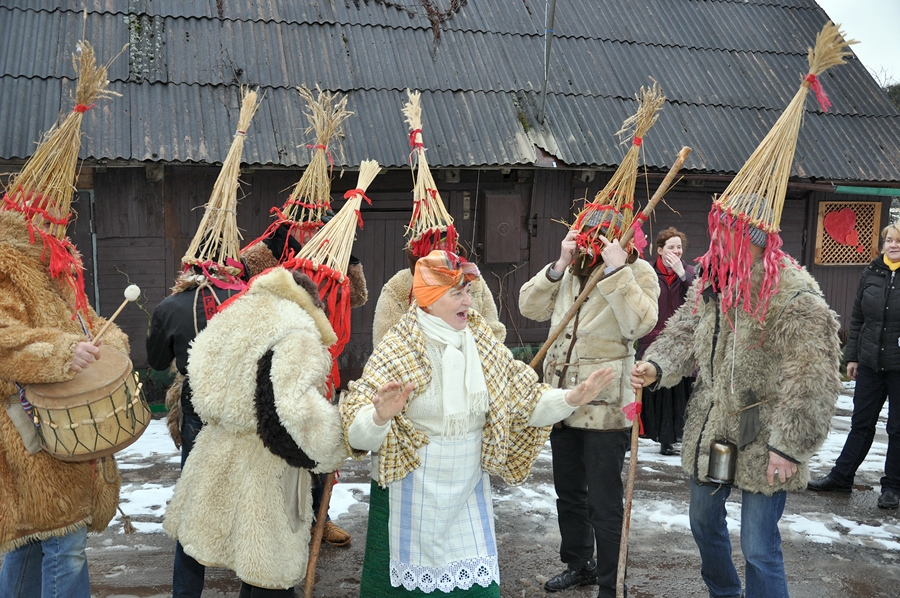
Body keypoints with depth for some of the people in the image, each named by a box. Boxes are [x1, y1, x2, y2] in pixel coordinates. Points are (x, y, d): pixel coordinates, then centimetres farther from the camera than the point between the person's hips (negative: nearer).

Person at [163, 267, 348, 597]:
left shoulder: (233, 321, 9)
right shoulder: (295, 336, -19)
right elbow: (294, 411, -30)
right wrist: (333, 446, -17)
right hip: (266, 473, -8)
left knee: (254, 569, 23)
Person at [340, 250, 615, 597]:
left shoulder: (483, 344, 1)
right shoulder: (397, 351, -14)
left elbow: (525, 398, 4)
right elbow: (358, 432, -21)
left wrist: (571, 399, -12)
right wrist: (381, 416, -43)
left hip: (468, 487, 4)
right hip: (412, 491, -4)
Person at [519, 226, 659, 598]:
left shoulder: (637, 272, -8)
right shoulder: (568, 272, 7)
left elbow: (639, 324, -24)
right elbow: (530, 307, 0)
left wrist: (616, 269, -26)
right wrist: (559, 265, -10)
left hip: (605, 407, -6)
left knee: (604, 504, 1)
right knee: (568, 493, 21)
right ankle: (579, 565, 40)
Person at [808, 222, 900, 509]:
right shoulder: (871, 273, 5)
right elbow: (857, 318, 10)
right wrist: (852, 356, 9)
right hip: (871, 363, 4)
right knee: (861, 423, 14)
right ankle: (841, 477, 23)